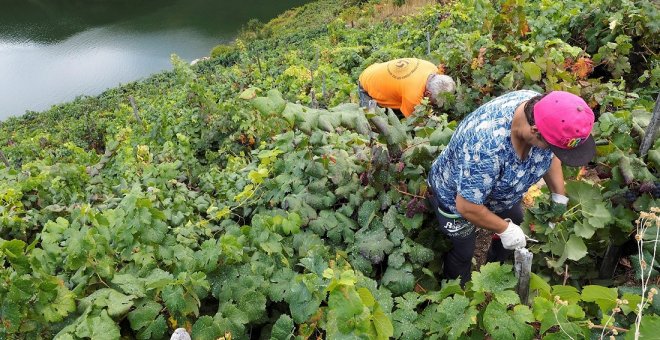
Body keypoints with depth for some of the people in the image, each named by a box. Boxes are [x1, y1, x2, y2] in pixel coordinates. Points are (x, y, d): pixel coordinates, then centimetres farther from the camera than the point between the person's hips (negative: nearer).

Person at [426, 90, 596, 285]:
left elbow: (551, 155, -3)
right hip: (457, 198, -6)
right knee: (464, 253, 14)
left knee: (517, 228, 23)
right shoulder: (487, 146, -46)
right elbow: (467, 207, -34)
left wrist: (559, 196, -10)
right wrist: (504, 229, -21)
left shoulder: (544, 109, -24)